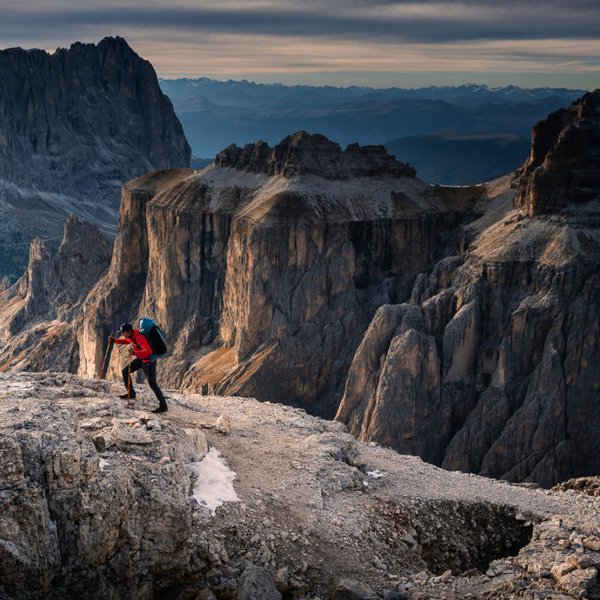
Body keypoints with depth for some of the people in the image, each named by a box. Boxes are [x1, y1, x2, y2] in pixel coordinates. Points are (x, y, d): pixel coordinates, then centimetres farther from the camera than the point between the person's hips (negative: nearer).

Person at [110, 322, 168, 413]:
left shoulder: (139, 337, -29)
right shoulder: (131, 336, 0)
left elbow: (148, 350, -39)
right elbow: (126, 341, 24)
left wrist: (135, 353, -43)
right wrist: (114, 340, 12)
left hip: (149, 360, -9)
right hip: (141, 359, 9)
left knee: (152, 383, -11)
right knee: (125, 371, 10)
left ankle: (163, 406, -8)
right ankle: (131, 393, 23)